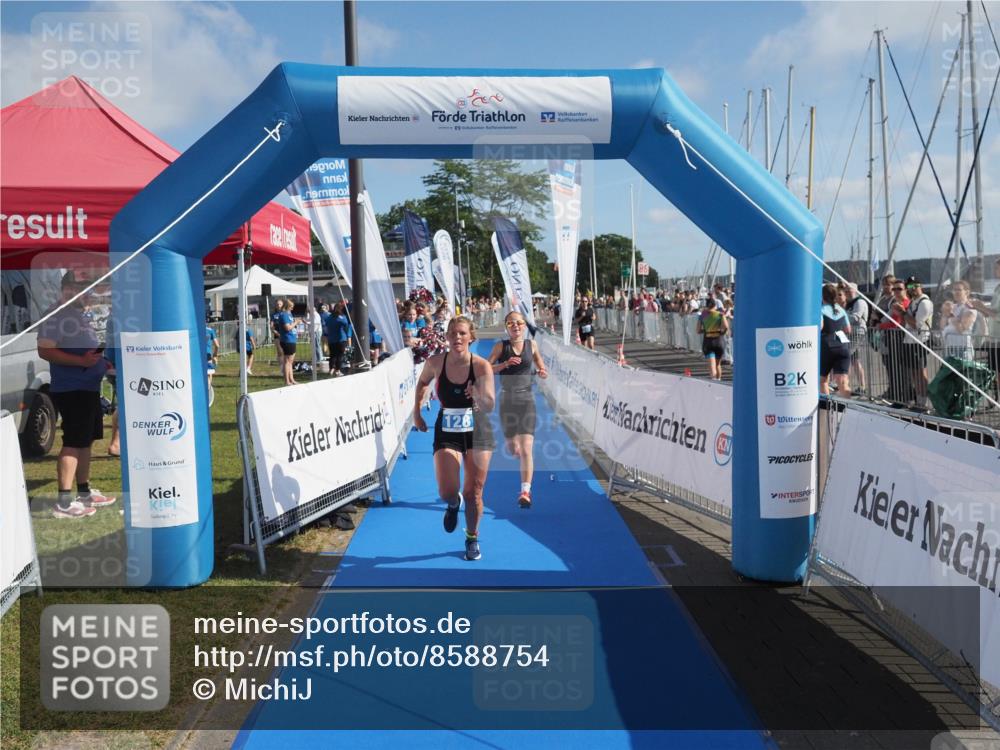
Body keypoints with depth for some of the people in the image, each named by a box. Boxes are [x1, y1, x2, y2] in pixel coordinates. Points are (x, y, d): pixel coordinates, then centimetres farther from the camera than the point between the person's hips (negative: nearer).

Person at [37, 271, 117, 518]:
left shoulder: (81, 314, 17)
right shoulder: (55, 316, -13)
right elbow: (45, 351, -21)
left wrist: (105, 364, 13)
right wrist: (81, 361, -28)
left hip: (89, 387, 10)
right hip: (70, 389, -10)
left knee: (86, 441, 15)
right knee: (73, 442, -10)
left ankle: (85, 491, 25)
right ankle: (64, 502, -8)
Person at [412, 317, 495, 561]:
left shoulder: (482, 366, -16)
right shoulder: (435, 363, -10)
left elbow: (489, 406, -21)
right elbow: (422, 383, 12)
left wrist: (478, 397, -41)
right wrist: (416, 413, 12)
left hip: (477, 431, -1)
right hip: (446, 433, 1)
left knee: (473, 493, 6)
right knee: (446, 492, -10)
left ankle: (472, 538, 31)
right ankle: (453, 504, 29)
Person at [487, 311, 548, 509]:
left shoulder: (531, 345, 3)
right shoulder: (501, 346, -1)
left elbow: (542, 369, 14)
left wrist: (542, 373, -9)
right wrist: (505, 364, -23)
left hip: (527, 400, -1)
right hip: (507, 401, 1)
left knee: (526, 448, -13)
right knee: (513, 449, 13)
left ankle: (525, 491, -14)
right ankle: (526, 464, 48)